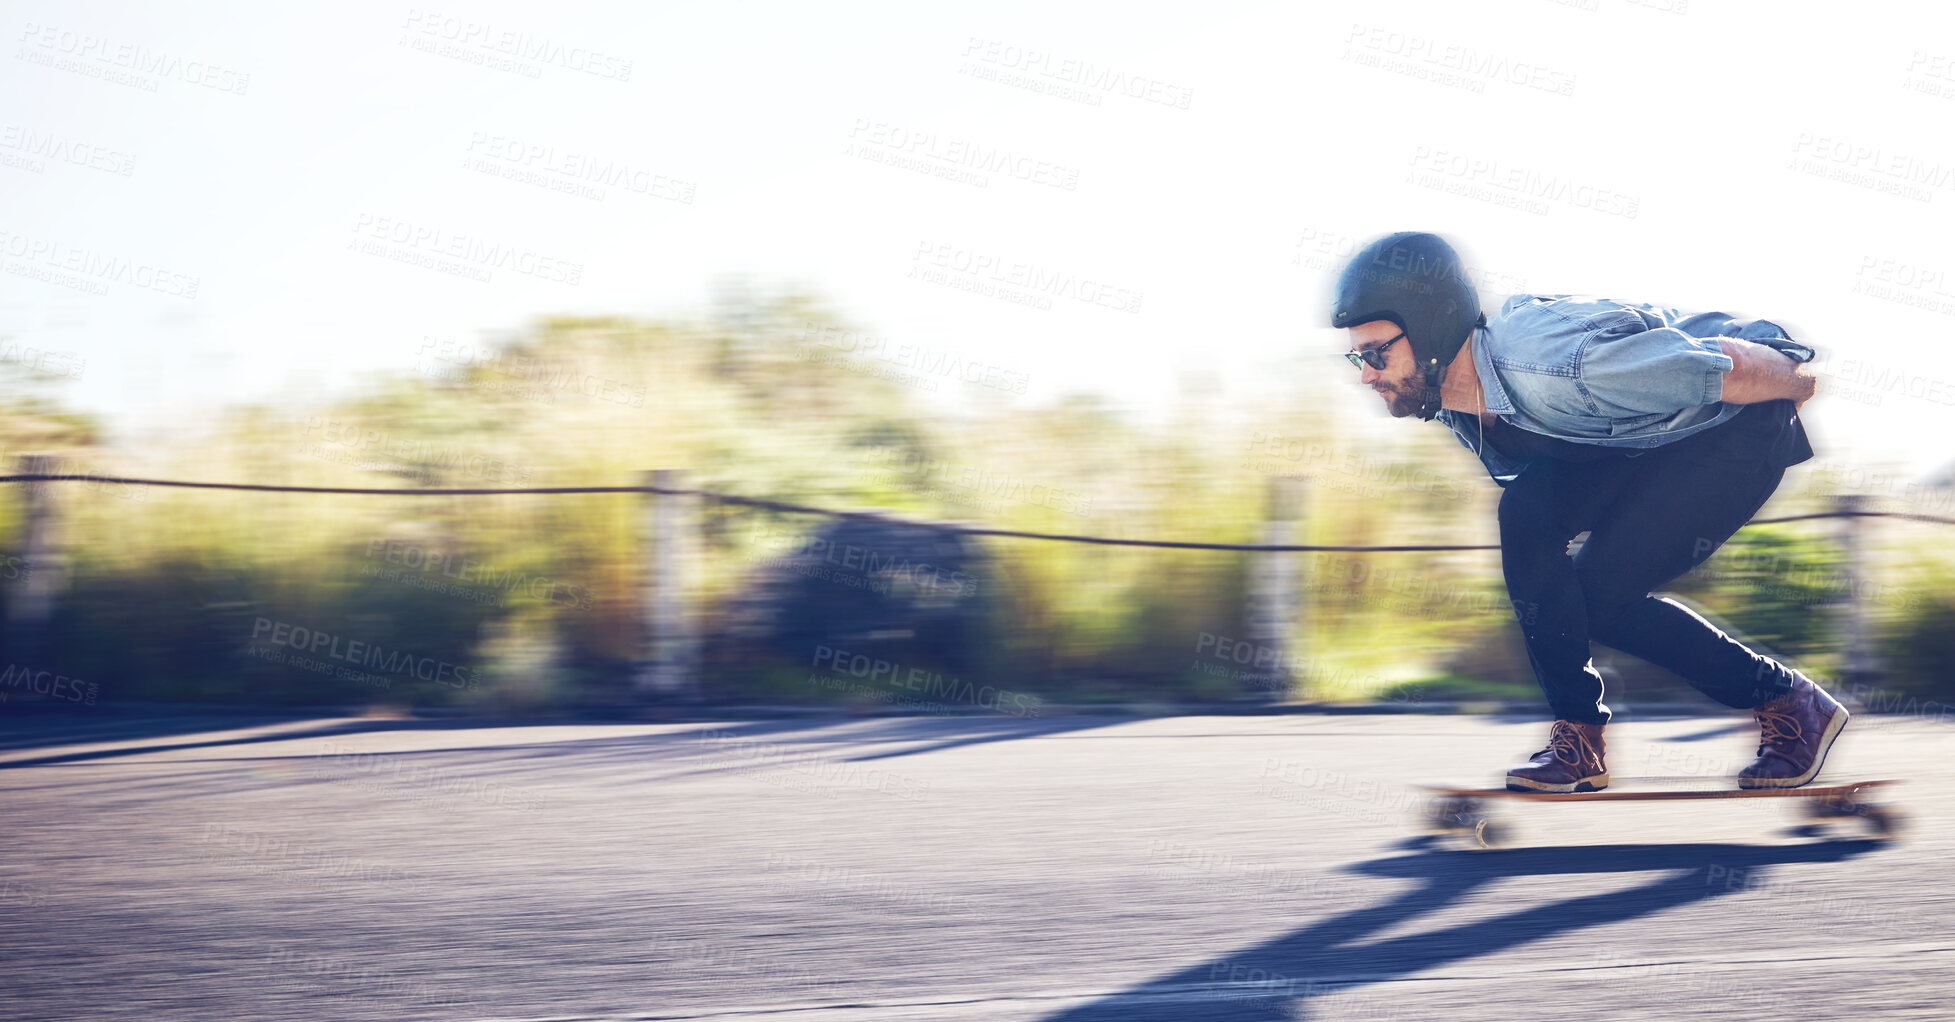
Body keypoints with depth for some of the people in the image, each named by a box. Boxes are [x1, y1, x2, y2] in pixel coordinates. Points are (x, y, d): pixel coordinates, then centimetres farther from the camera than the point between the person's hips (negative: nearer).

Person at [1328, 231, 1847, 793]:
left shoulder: (1554, 364, -37)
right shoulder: (1453, 406, -9)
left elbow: (1733, 367, -27)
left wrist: (1809, 384, -12)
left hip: (1748, 424, -8)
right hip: (1643, 438, 8)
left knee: (1600, 596, -17)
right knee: (1526, 509, -18)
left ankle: (1790, 701, 2)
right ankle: (1577, 737, -8)